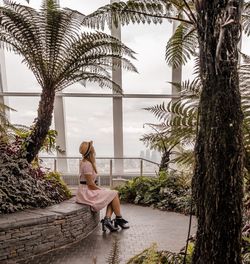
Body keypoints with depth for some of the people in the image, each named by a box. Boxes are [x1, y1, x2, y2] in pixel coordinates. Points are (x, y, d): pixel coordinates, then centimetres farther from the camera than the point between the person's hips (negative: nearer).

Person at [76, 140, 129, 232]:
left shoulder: (84, 162, 12)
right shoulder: (87, 164, -20)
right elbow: (90, 184, -21)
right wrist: (102, 190, -7)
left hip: (88, 191, 10)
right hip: (87, 193, -10)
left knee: (112, 195, 4)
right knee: (114, 194, -6)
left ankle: (107, 219, -5)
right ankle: (119, 219, 8)